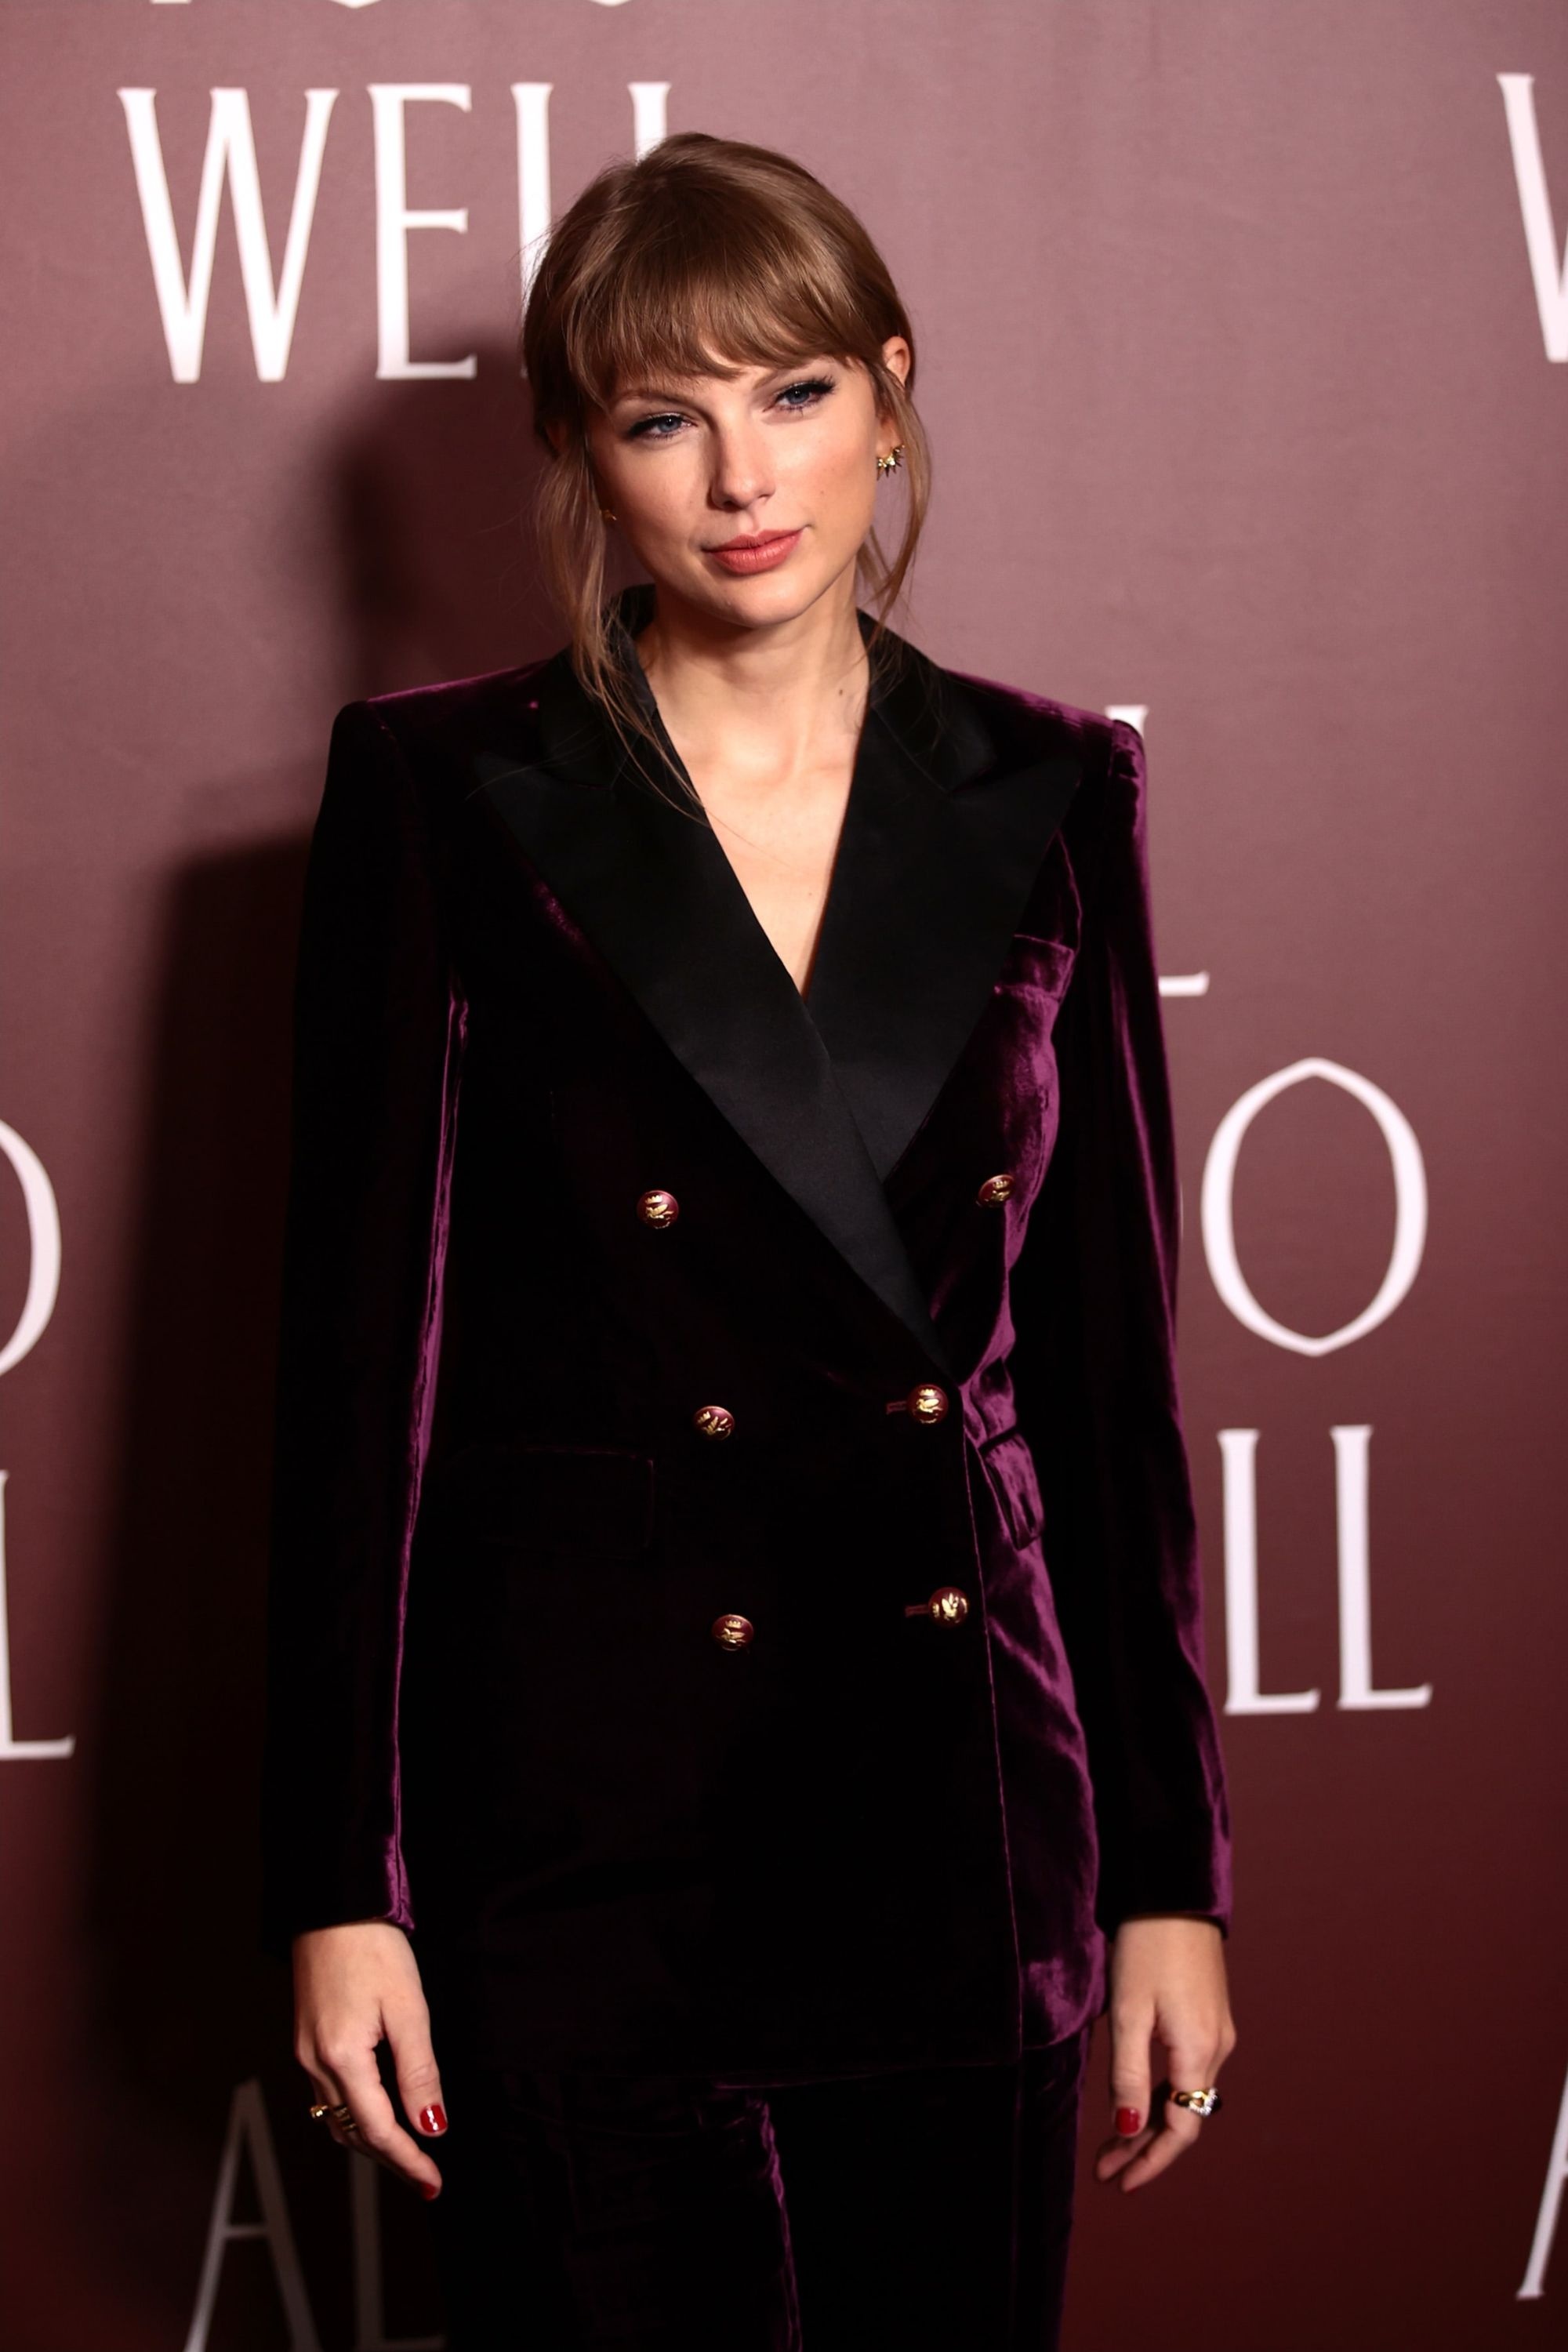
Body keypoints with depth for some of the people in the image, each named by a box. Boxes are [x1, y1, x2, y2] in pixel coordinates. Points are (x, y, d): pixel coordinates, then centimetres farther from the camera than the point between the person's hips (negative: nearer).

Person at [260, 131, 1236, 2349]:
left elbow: (1112, 1351, 7)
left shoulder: (1048, 797, 5)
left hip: (958, 1815, 3)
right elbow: (361, 1342, -4)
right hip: (580, 1809, -3)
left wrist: (1172, 1872, 6)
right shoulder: (445, 793, -3)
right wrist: (339, 1886, -6)